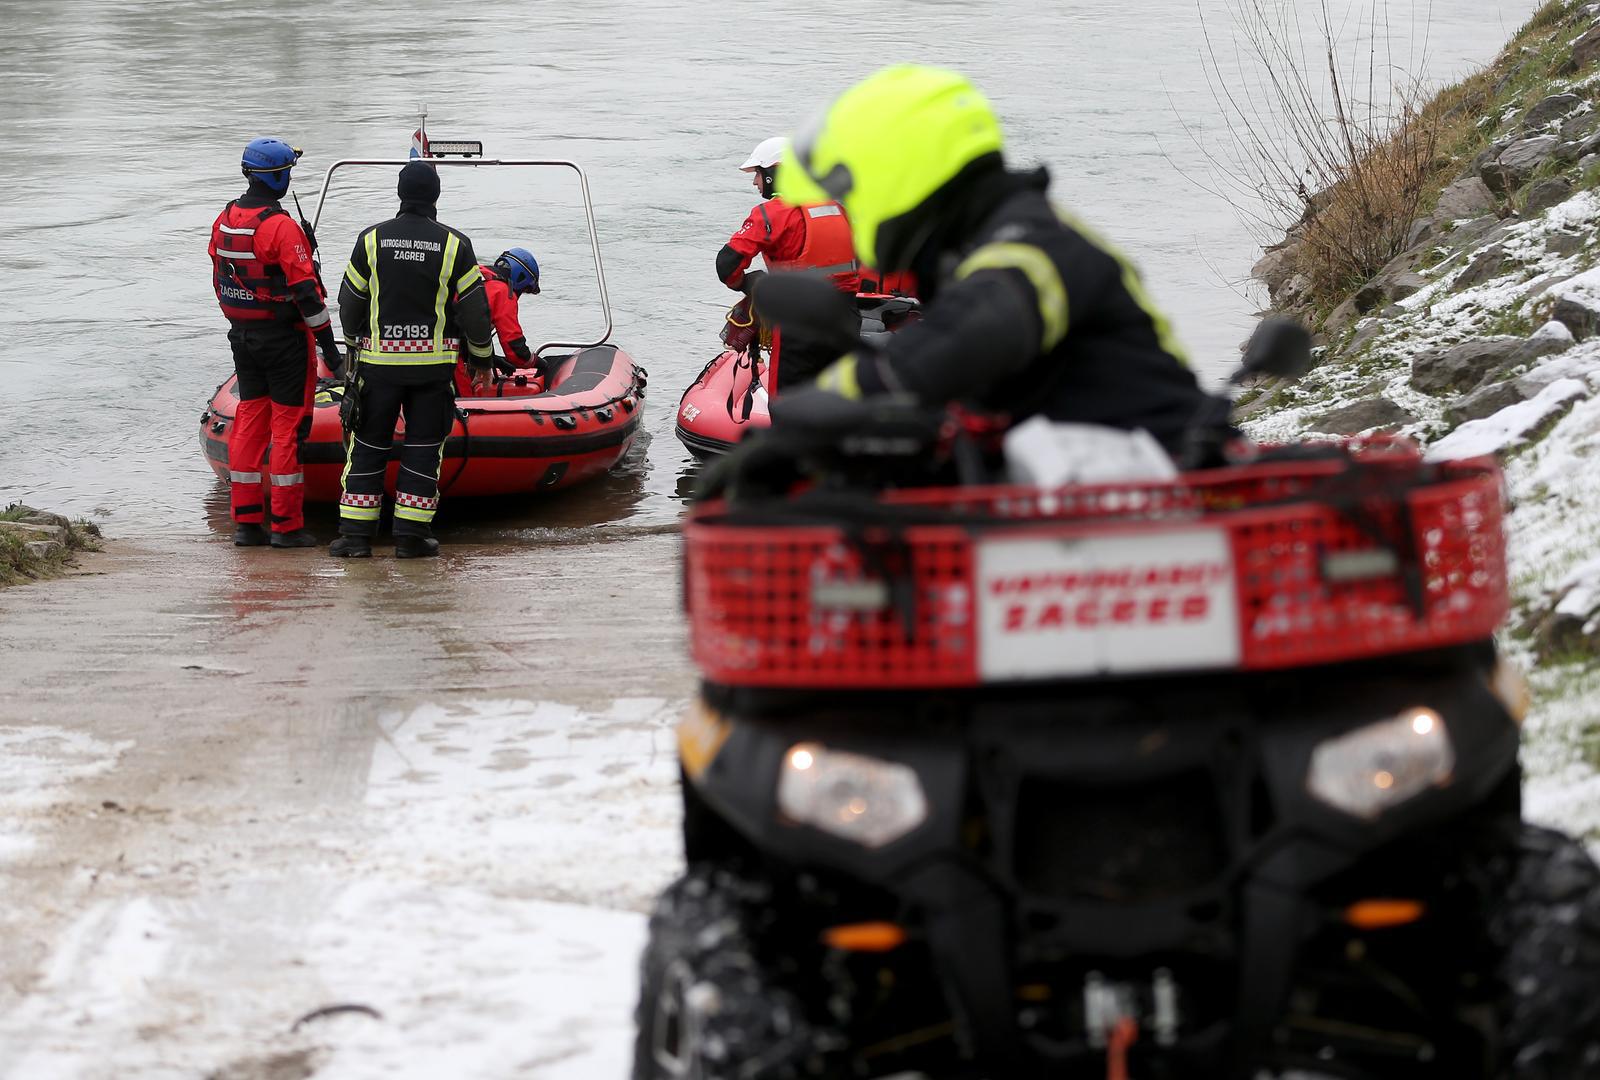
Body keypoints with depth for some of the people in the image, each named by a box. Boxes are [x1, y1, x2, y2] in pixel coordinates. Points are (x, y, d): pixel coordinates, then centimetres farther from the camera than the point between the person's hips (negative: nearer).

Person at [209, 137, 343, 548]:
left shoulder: (225, 220, 5)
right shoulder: (281, 226, -18)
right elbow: (305, 290, -19)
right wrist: (327, 340, -13)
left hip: (242, 334, 7)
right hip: (283, 338, -7)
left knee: (249, 422, 11)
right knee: (288, 426, -1)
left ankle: (246, 521, 12)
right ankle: (286, 525, 0)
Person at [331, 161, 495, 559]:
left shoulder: (372, 240, -1)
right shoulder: (455, 245, -4)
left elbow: (350, 303, 6)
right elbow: (474, 309, 0)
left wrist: (355, 344, 24)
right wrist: (481, 355, 15)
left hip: (378, 361, 1)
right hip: (433, 362, -1)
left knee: (367, 446, 8)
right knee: (423, 447, 7)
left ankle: (355, 533, 5)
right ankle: (411, 534, 4)